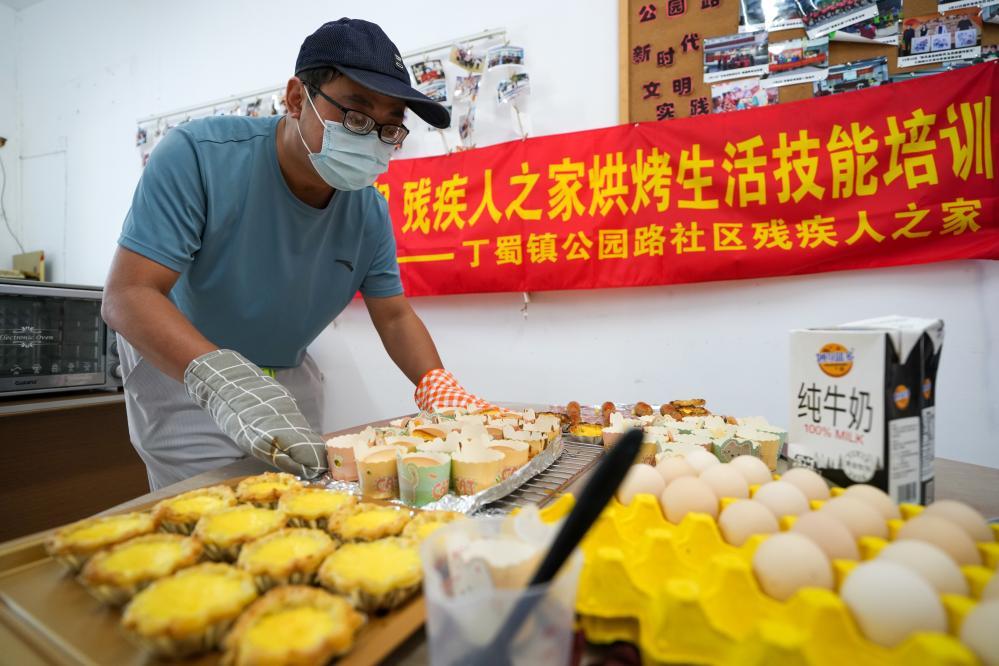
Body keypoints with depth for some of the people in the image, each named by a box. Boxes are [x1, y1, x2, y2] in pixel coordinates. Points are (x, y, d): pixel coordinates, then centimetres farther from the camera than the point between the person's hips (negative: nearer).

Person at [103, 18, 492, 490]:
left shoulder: (370, 211, -11)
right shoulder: (198, 156, -23)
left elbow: (394, 316, -6)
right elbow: (126, 295, -28)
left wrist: (441, 390, -24)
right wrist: (222, 381, -46)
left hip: (288, 376, 4)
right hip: (177, 369, -4)